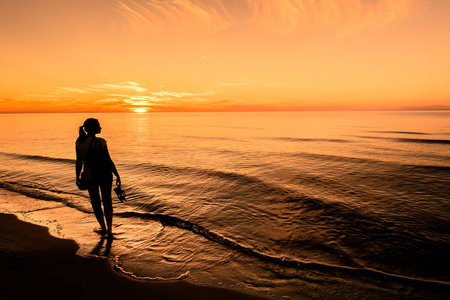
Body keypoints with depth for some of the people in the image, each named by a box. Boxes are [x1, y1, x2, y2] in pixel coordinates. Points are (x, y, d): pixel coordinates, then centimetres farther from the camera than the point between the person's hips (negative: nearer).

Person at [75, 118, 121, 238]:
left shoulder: (79, 142, -4)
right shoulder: (100, 142, -17)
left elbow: (79, 162, 2)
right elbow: (108, 161, -15)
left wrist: (77, 176, 14)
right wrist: (117, 175, -6)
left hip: (89, 176, 3)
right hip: (104, 174, -3)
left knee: (95, 203, 17)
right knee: (107, 202, 12)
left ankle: (103, 228, 26)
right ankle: (109, 229, 11)